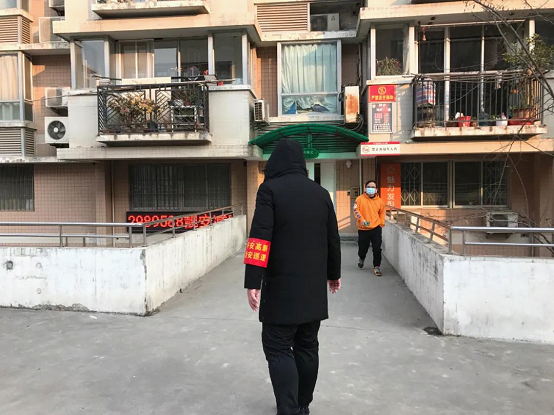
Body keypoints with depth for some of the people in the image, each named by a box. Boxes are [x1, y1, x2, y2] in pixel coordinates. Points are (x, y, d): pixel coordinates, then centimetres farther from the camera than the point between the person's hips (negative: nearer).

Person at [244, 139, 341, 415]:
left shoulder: (270, 189, -7)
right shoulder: (321, 193, 10)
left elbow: (260, 237, -16)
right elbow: (333, 239, 15)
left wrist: (252, 281, -15)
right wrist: (333, 273, 27)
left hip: (281, 286, -5)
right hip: (314, 286, 6)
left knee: (278, 347, 1)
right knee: (307, 346, 15)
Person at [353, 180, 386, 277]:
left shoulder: (380, 201, 4)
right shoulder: (360, 199, -3)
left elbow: (382, 213, 15)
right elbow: (356, 210, -10)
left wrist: (381, 224, 6)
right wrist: (362, 219, -24)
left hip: (376, 228, 1)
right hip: (363, 229, -1)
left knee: (377, 249, -4)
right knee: (363, 248, 13)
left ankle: (377, 267, 10)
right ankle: (361, 258, 47)